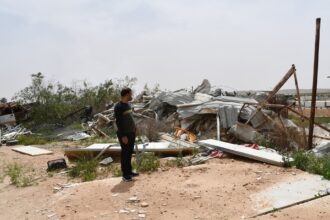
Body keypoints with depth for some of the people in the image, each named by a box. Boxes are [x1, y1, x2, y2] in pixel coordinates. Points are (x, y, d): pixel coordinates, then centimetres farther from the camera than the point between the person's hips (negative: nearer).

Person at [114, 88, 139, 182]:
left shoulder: (128, 104, 11)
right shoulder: (118, 107, -15)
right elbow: (118, 122, -18)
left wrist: (134, 127, 12)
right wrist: (123, 135, -20)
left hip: (131, 133, 8)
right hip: (124, 134, -8)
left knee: (130, 153, 15)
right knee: (125, 153, -1)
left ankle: (129, 171, 26)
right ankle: (125, 175, 7)